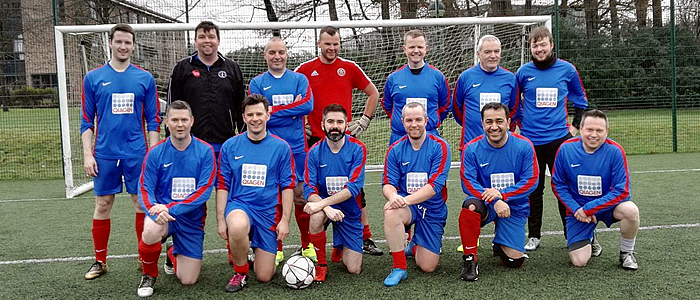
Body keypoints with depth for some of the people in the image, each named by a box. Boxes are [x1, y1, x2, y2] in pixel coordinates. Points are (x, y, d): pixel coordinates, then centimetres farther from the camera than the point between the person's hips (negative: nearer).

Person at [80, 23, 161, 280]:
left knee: (143, 204, 4)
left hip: (137, 153, 0)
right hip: (105, 154, 0)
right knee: (102, 205, 7)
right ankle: (100, 261, 19)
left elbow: (153, 120, 6)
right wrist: (88, 155, -1)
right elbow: (87, 120, 6)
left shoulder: (145, 78, 4)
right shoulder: (93, 78, 4)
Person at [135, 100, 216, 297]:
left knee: (188, 280, 1)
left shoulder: (205, 152, -9)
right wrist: (154, 208, -30)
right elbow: (145, 189, -7)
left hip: (192, 219, 0)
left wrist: (171, 208, -27)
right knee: (151, 231, -37)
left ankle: (173, 253, 38)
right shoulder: (156, 153, -5)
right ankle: (149, 275, -4)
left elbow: (204, 191, -16)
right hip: (162, 213, 0)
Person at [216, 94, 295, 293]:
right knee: (237, 226, -39)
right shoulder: (230, 146, 2)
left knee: (264, 277, -1)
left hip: (268, 212, 0)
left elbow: (288, 186, 0)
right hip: (238, 205, 0)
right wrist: (220, 220, -3)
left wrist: (285, 220, -6)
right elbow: (222, 186, 4)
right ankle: (240, 272, -8)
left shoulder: (281, 147, -1)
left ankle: (256, 247, 35)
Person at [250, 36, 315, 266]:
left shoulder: (299, 79, 8)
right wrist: (291, 110, -10)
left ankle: (307, 245, 19)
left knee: (301, 197, 3)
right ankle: (276, 249, 16)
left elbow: (307, 105, -10)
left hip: (297, 148, 1)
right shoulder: (257, 83, 5)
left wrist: (274, 111, -11)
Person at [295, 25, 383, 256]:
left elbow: (373, 93, 13)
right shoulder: (305, 70, 3)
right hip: (316, 140, 0)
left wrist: (364, 121, 6)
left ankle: (366, 239, 10)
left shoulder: (350, 68, 5)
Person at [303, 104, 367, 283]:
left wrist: (322, 203, -30)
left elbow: (354, 187, -21)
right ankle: (321, 264, -11)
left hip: (350, 210, 0)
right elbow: (309, 189, -13)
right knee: (316, 217, -37)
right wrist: (327, 208, -33)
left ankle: (339, 247, 34)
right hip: (324, 204, 0)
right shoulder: (315, 152, -8)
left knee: (354, 269, -2)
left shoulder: (358, 149, -13)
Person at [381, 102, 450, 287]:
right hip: (406, 205, 1)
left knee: (427, 267, -5)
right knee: (391, 212, -36)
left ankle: (415, 244, 32)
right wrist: (393, 196, -29)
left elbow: (435, 185, -18)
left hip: (433, 210, -1)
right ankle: (399, 268, -19)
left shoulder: (439, 146, -10)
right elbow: (388, 184, -4)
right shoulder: (395, 149, 0)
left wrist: (405, 199, -29)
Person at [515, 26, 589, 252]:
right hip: (530, 140, 1)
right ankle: (534, 236, 17)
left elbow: (580, 99, 14)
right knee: (533, 189, 7)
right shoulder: (524, 72, 2)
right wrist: (521, 122, 9)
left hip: (559, 138, 0)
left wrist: (575, 125, 8)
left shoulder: (567, 69, 2)